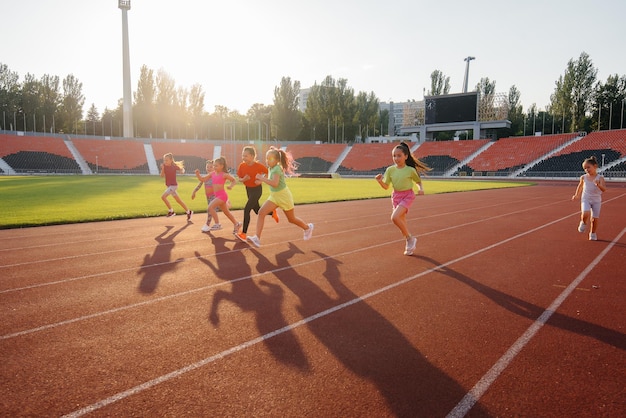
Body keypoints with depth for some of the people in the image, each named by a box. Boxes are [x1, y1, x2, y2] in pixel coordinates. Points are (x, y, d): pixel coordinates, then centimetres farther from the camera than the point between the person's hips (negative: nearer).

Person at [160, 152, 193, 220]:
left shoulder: (174, 166, -13)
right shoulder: (164, 166, 0)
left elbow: (182, 170, 3)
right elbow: (162, 176, -4)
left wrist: (182, 171, -20)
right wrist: (162, 168, -19)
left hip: (173, 185, -7)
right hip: (169, 186, 7)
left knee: (163, 196, -19)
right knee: (178, 200, 14)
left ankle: (171, 211, -4)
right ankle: (188, 212, 26)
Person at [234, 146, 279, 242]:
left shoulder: (258, 165, -19)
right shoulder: (242, 166, -8)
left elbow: (268, 173, -5)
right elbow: (239, 178, 2)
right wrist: (243, 179, -21)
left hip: (257, 189, -6)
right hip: (248, 189, 6)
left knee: (247, 210, -16)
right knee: (258, 211, 16)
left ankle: (243, 234, -12)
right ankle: (273, 213, 45)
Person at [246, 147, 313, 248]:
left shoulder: (277, 169, -24)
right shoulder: (270, 168, 1)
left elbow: (275, 183, -38)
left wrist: (262, 178, -33)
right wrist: (262, 181, 5)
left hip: (284, 196, -7)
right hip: (274, 196, 8)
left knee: (291, 219, 11)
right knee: (261, 212, -13)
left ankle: (308, 227, 39)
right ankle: (257, 238, -17)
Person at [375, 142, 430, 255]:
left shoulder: (410, 170, -9)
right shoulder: (390, 170, -2)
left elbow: (418, 181, 8)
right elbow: (386, 187, 1)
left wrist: (421, 189, -12)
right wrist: (379, 181, -17)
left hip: (407, 196, -5)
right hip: (396, 196, 5)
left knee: (395, 217, -24)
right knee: (402, 221, 10)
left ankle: (410, 238, -5)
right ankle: (410, 244, 29)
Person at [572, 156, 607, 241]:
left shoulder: (600, 178, -9)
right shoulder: (583, 177, 0)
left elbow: (604, 189, -20)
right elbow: (580, 186, 20)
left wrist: (598, 185, -40)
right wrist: (577, 195, 24)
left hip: (596, 200, -1)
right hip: (586, 199, 1)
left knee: (595, 218, 3)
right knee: (585, 214, -25)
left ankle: (593, 233, 24)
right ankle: (583, 223, 8)